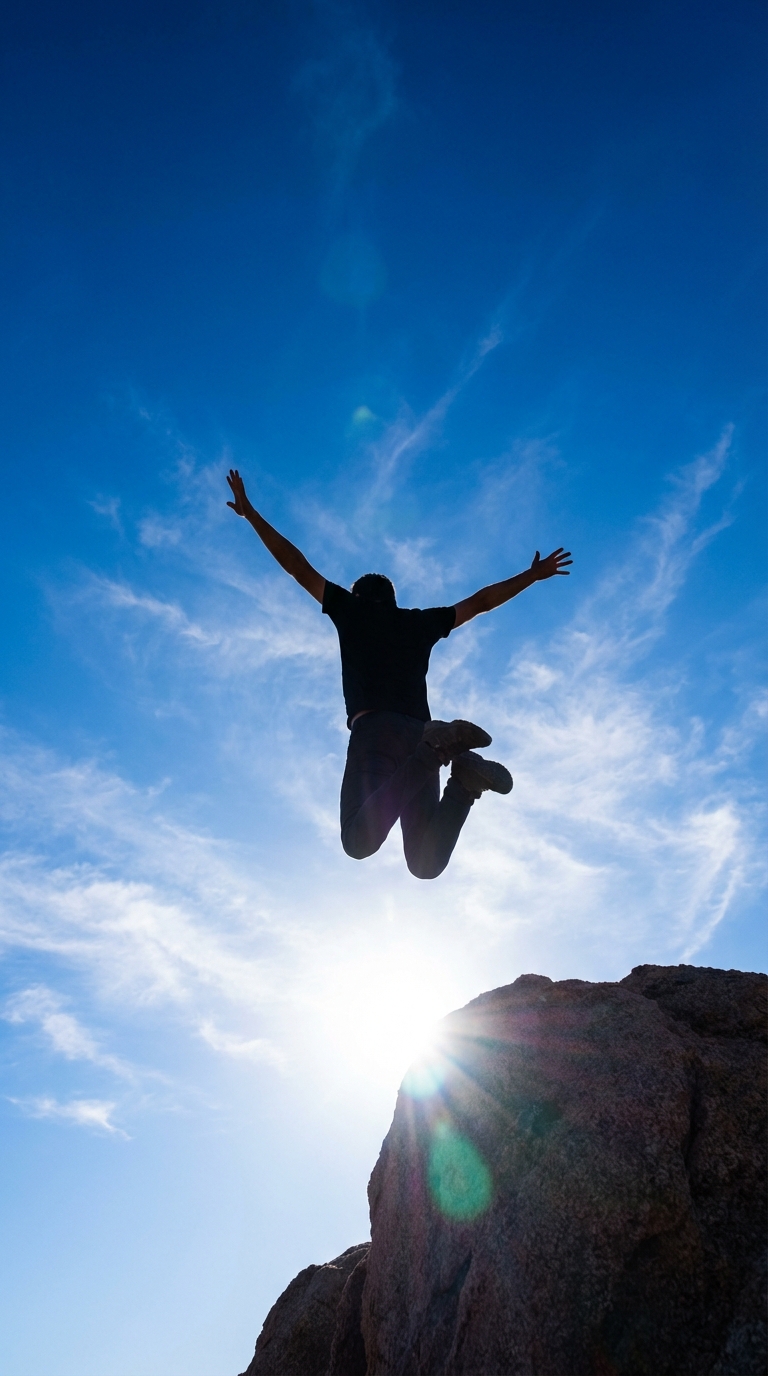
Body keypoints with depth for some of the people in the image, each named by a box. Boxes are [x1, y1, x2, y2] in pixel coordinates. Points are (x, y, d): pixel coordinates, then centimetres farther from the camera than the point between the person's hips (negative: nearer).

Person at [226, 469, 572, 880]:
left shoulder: (352, 610, 20)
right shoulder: (421, 623, 26)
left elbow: (297, 566, 23)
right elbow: (481, 600, 36)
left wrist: (249, 512, 31)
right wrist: (533, 575, 50)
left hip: (373, 728, -3)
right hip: (417, 732, 4)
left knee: (359, 842, -24)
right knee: (426, 864, -4)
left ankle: (435, 750, -40)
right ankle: (465, 776, -29)